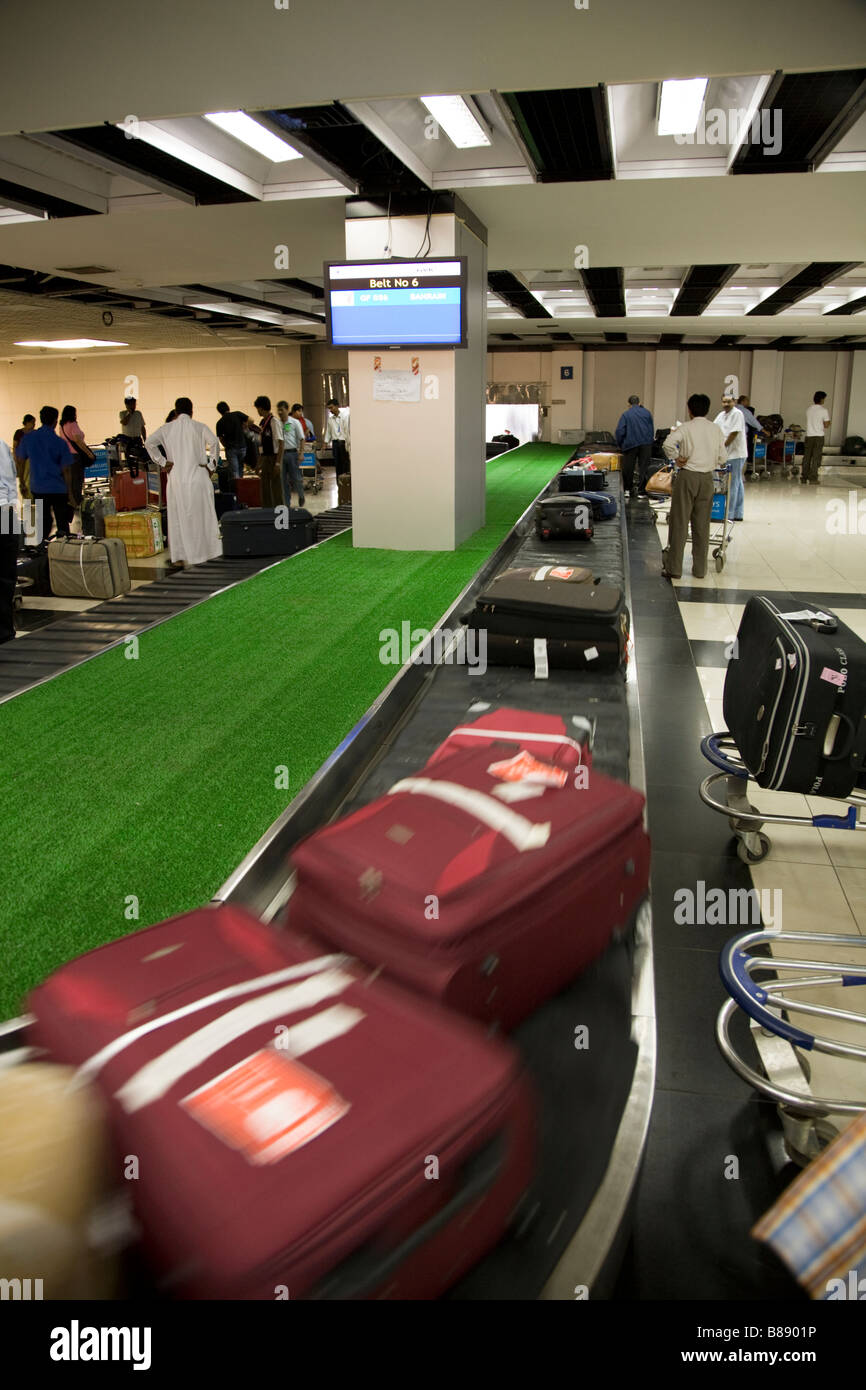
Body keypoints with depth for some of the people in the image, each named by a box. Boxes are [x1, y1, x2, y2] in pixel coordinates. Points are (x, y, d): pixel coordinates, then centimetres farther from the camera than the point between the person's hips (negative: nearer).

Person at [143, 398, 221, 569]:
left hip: (176, 479, 1)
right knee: (200, 515, 10)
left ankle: (178, 557, 4)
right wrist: (212, 465, -7)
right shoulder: (200, 427, 0)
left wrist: (162, 462, -1)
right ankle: (201, 553, 15)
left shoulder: (167, 428, 4)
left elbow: (149, 443, -6)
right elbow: (214, 442, -15)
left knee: (178, 517, 6)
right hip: (198, 478, -1)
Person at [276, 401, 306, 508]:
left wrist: (301, 453, -11)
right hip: (280, 454, 3)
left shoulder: (295, 422, 0)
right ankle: (286, 503, 11)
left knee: (296, 478, -1)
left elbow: (301, 439, -2)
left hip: (292, 453, -3)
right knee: (283, 480, 3)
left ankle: (301, 496, 27)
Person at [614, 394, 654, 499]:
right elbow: (652, 430, 12)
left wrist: (621, 445, 5)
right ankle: (642, 491, 2)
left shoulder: (625, 414, -1)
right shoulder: (646, 413, 8)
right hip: (646, 444, 2)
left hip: (630, 444, -2)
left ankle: (627, 490, 17)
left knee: (628, 468, 9)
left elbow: (619, 431, -7)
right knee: (643, 467, 4)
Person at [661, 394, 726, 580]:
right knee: (702, 525, 9)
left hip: (687, 476, -4)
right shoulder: (716, 430, 7)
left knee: (679, 523, 1)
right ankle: (700, 569, 15)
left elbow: (668, 443, -21)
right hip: (707, 479, 4)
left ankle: (674, 568, 1)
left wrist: (676, 458, -6)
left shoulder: (685, 428, -5)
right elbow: (722, 457, 7)